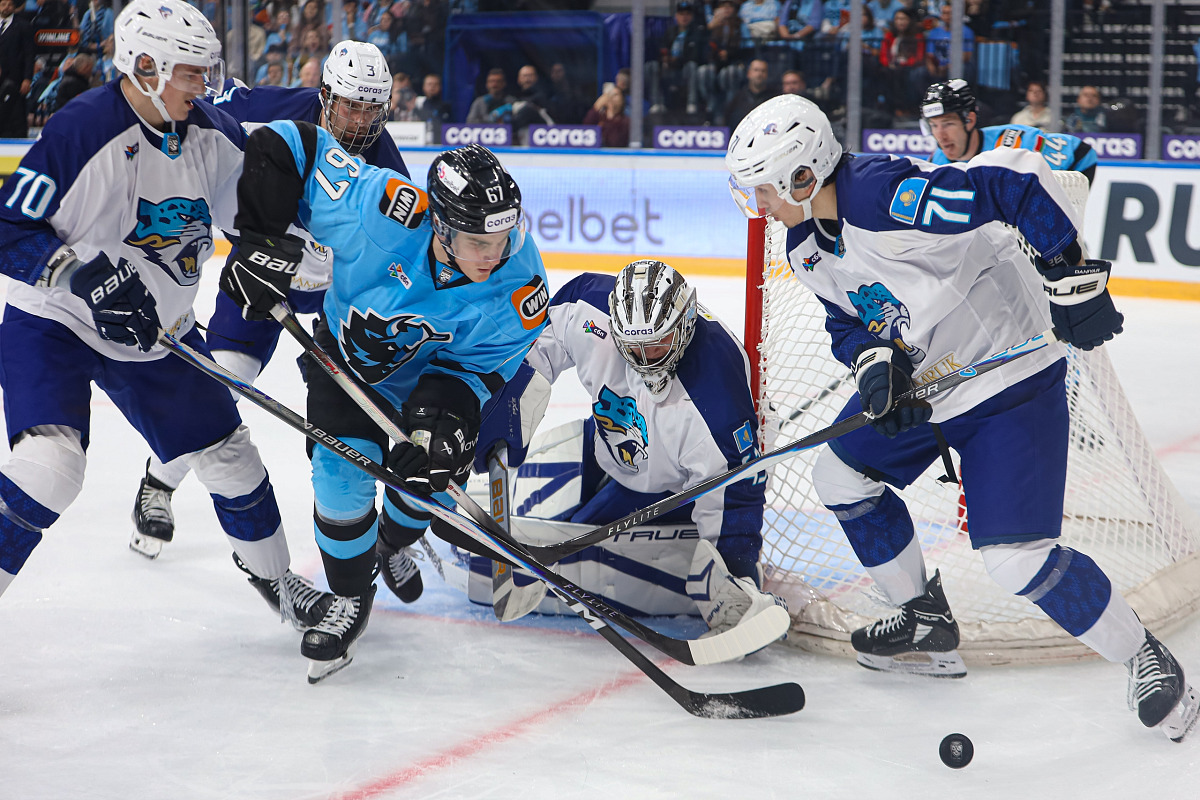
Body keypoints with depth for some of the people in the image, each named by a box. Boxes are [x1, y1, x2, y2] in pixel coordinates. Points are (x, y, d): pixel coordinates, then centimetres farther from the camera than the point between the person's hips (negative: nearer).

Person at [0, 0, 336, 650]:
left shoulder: (215, 136, -4)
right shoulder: (81, 131, -24)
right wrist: (84, 274, -34)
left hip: (157, 331, 6)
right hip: (53, 326, -6)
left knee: (226, 451, 11)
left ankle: (269, 571, 36)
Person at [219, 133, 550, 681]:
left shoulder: (520, 288, -33)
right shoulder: (384, 213, -40)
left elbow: (481, 366, -18)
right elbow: (284, 144, -31)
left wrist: (448, 408, -37)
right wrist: (262, 240, -30)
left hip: (435, 371, 1)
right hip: (348, 350, -1)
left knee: (434, 479, -4)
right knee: (344, 468, -17)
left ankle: (391, 544, 36)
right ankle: (351, 598, 9)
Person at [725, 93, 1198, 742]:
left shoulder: (889, 194, -31)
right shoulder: (806, 249, -1)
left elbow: (1017, 180, -34)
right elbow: (847, 321, 11)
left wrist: (1073, 277, -29)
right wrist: (873, 362, -11)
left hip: (1010, 371, -10)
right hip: (919, 379, 10)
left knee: (1016, 557, -15)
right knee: (842, 474, 16)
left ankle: (1147, 659, 6)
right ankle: (927, 626, 31)